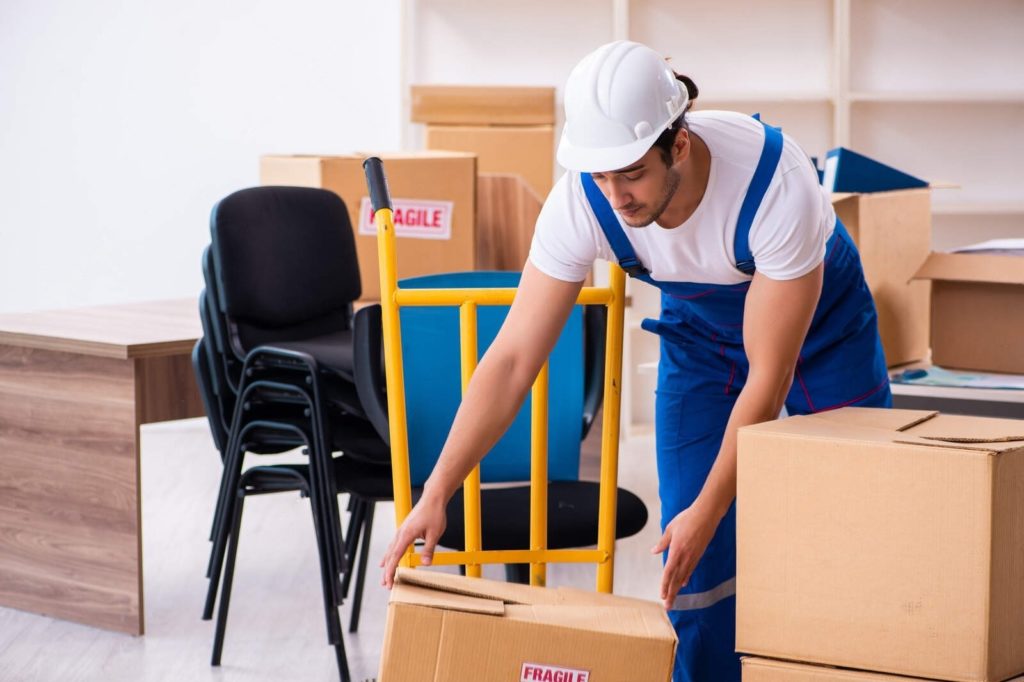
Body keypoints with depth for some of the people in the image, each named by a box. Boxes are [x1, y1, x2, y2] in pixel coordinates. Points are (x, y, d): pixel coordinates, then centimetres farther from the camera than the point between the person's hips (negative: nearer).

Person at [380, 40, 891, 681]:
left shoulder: (776, 182, -40)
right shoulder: (580, 202, -31)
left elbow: (768, 376, -33)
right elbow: (513, 359, -26)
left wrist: (707, 511, -32)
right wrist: (436, 494, -32)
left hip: (820, 320, -2)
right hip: (699, 332, 3)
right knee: (695, 559, -6)